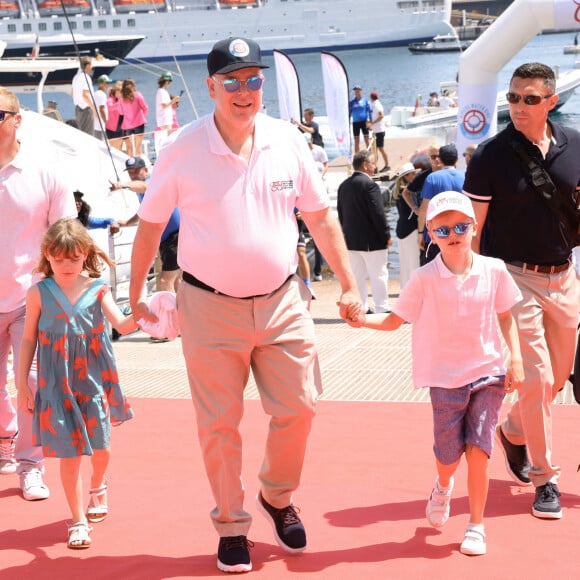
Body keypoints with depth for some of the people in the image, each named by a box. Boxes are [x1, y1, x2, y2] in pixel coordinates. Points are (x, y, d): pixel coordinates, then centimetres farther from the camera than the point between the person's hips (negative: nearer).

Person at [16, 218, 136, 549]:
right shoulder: (39, 293, -2)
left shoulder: (97, 289, -3)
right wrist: (22, 382, 5)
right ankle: (79, 520, 8)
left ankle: (98, 486, 44)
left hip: (94, 378, 1)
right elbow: (29, 339, 5)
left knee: (100, 445, 9)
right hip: (58, 383, -1)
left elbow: (121, 324, -12)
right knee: (69, 454, -2)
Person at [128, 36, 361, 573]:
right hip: (210, 307, -2)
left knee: (297, 408, 7)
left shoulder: (287, 140, -2)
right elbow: (150, 224, 2)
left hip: (281, 301, 3)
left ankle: (277, 497, 33)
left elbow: (320, 215, 8)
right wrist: (135, 295, 4)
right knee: (219, 425, 5)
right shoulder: (184, 150, -9)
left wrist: (348, 284, 8)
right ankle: (231, 527, 22)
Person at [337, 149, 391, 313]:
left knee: (357, 275, 11)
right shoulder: (369, 184, -16)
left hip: (351, 240, 7)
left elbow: (341, 213, 14)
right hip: (371, 240, -7)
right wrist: (387, 235, -10)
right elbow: (378, 213, -18)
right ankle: (382, 309, 2)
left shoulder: (343, 185, 9)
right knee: (379, 275, 0)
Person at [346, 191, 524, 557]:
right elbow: (395, 321, -2)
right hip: (446, 378, 0)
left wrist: (516, 359, 1)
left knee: (478, 449, -7)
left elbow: (506, 317, 9)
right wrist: (363, 320, -19)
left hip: (488, 374, 0)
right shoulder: (425, 279, -7)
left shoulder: (494, 270, -2)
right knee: (449, 454, 5)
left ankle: (476, 526, 8)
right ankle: (443, 487, 43)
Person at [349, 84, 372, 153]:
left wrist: (369, 120, -13)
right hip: (355, 122, 3)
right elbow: (349, 112, 12)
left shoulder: (365, 100, 3)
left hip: (364, 122, -3)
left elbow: (369, 111, -1)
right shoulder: (352, 102, 10)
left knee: (367, 139, -6)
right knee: (356, 141, 5)